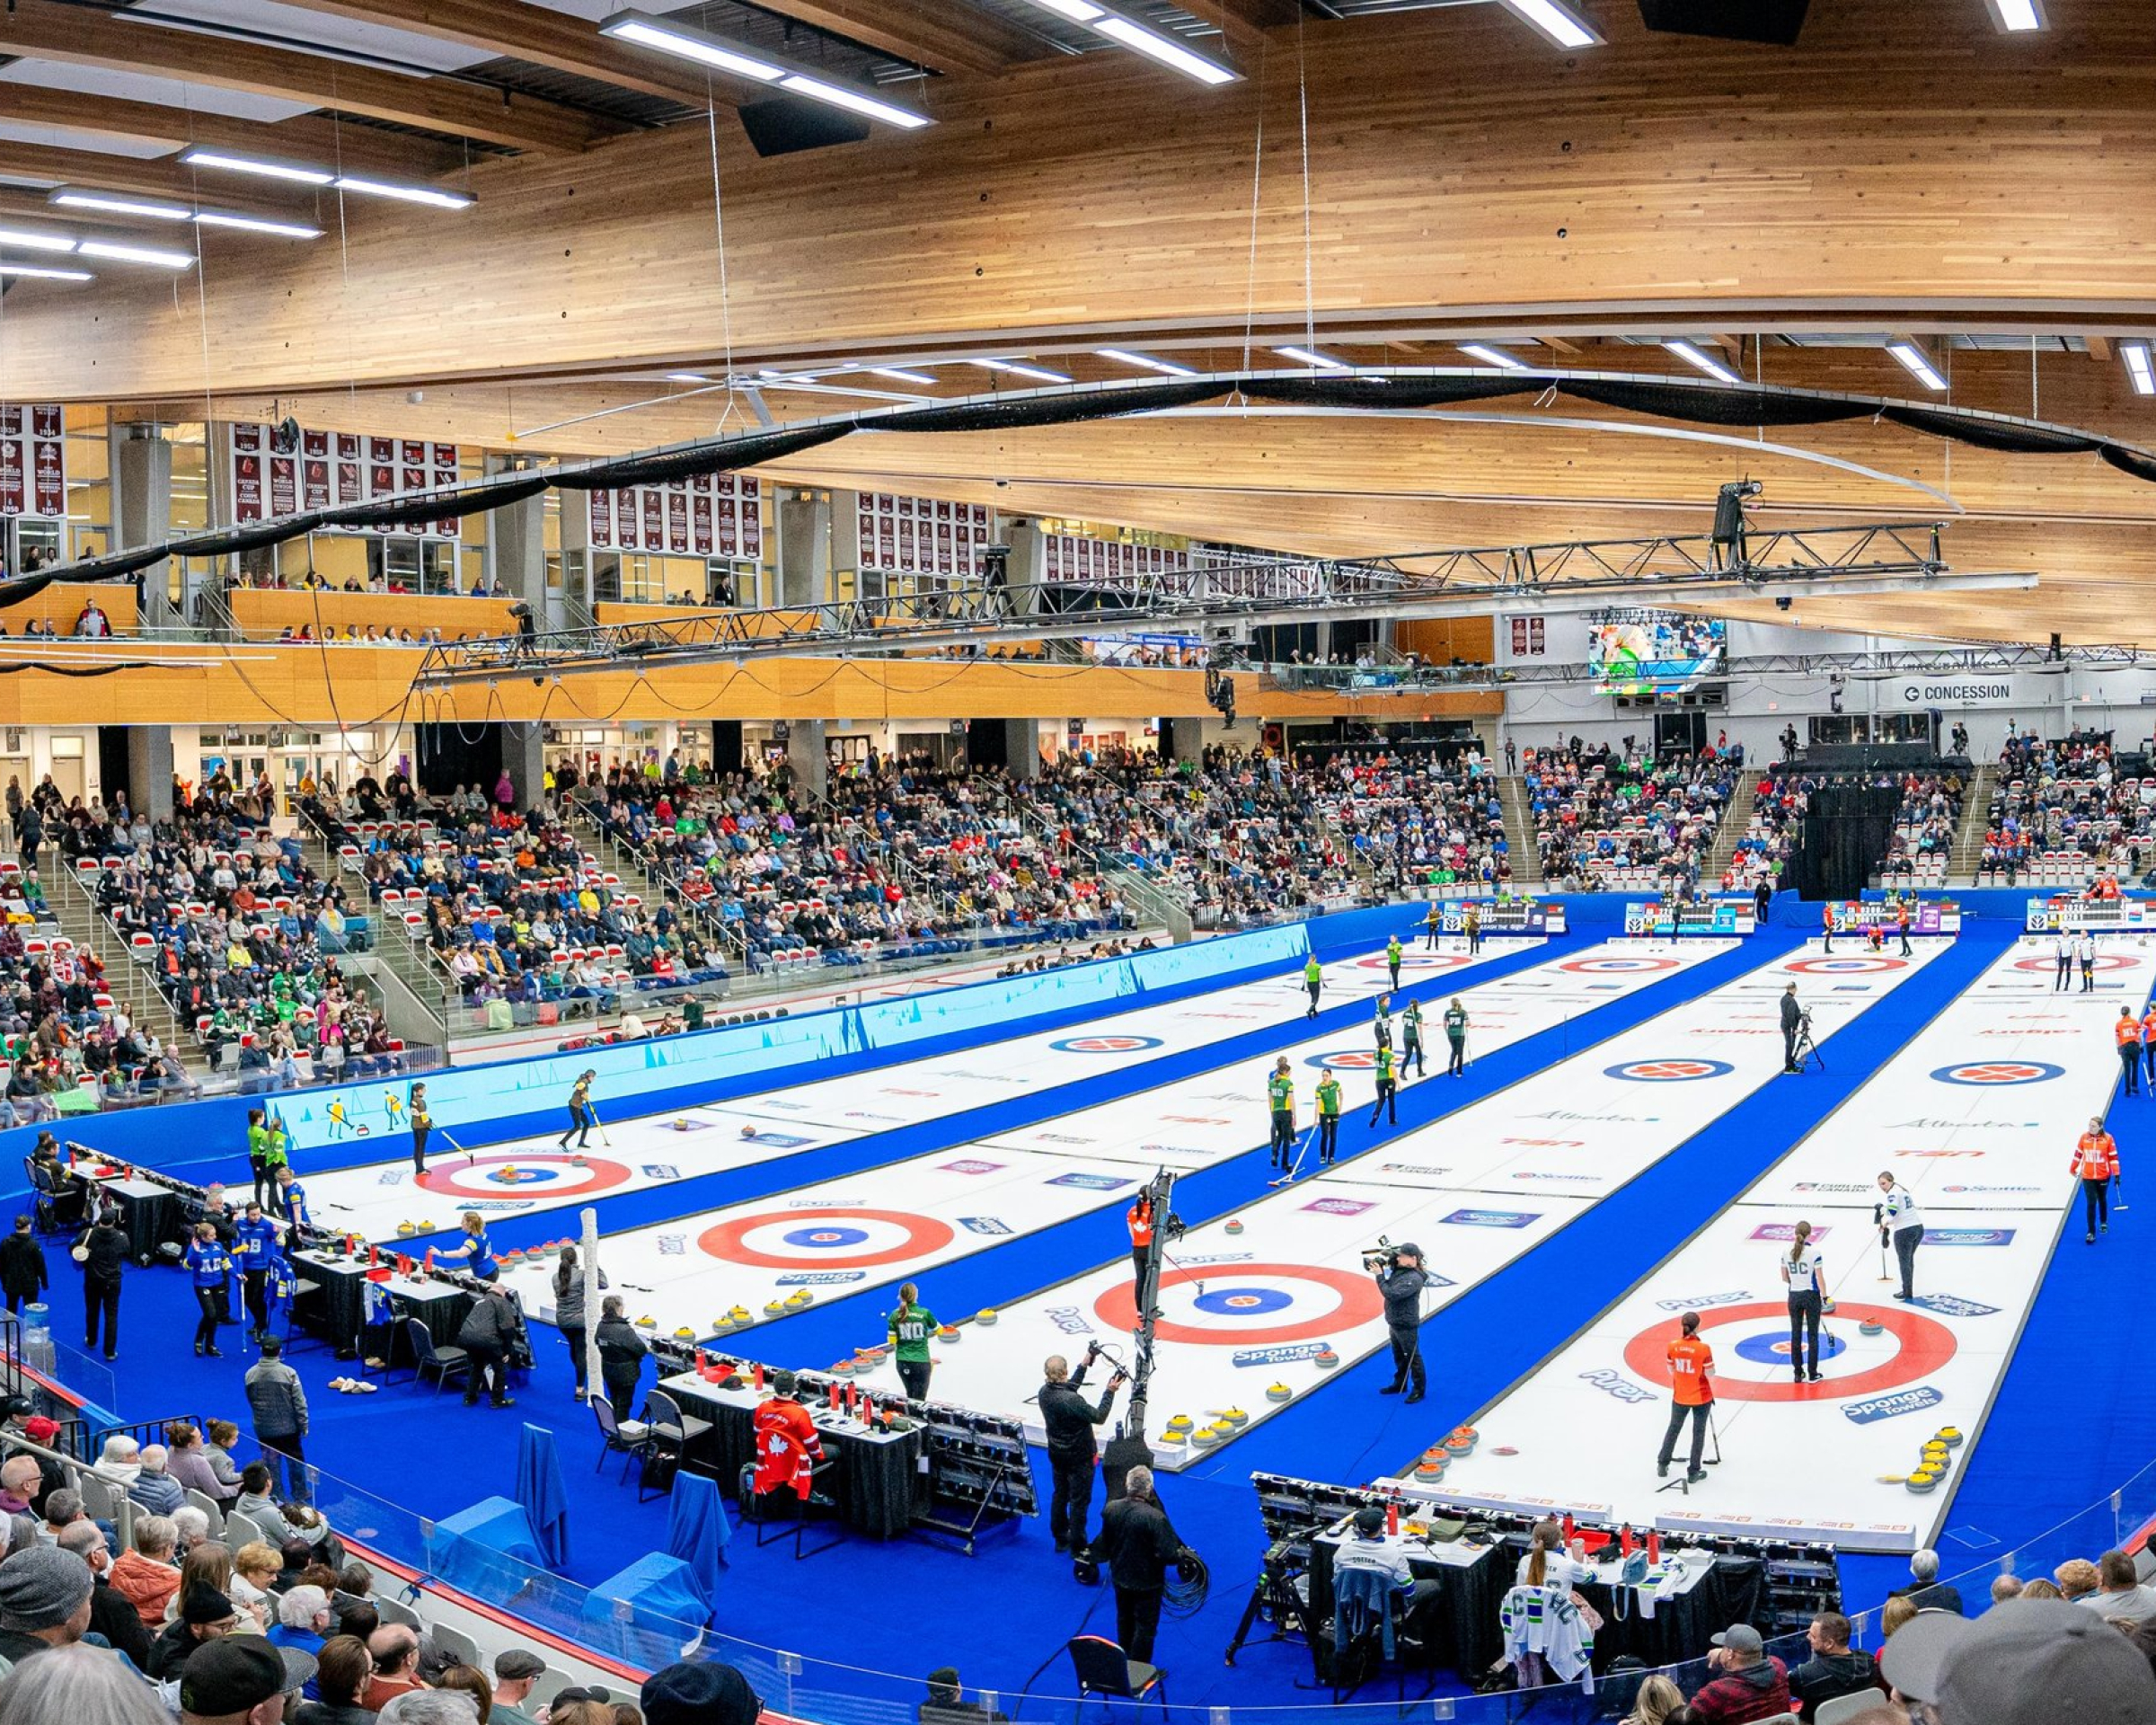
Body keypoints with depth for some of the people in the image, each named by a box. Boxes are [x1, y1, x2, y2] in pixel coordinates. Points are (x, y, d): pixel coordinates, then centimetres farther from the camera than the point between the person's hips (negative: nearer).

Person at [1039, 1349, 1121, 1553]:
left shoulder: (1044, 1392, -10)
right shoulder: (1072, 1400, -33)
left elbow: (1069, 1387, 9)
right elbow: (1099, 1417, -24)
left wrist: (1085, 1364, 8)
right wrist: (1110, 1392, -19)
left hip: (1056, 1453, 7)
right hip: (1079, 1457, -7)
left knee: (1060, 1495, 21)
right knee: (1079, 1500, 6)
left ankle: (1061, 1539, 33)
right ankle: (1077, 1546, 16)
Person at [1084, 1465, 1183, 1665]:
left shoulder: (1110, 1509, -15)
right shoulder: (1156, 1518, -32)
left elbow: (1104, 1542, 2)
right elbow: (1169, 1555, -28)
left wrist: (1093, 1553, 23)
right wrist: (1182, 1553, -6)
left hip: (1120, 1577, 6)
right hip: (1147, 1582, -6)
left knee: (1124, 1620, 26)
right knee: (1145, 1627, 13)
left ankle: (1124, 1662, 44)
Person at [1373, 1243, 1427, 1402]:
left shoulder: (1414, 1279, -27)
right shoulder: (1399, 1270, 2)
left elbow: (1392, 1294, -32)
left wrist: (1379, 1275, -23)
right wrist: (1380, 1267, -3)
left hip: (1406, 1325, -9)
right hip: (1394, 1322, 9)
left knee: (1412, 1358, 4)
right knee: (1399, 1356, 23)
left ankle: (1418, 1390, 16)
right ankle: (1400, 1384, 38)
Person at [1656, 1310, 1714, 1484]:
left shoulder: (1673, 1347, -12)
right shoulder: (1703, 1349, -22)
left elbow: (1671, 1370, 1)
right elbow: (1710, 1375, -14)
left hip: (1680, 1396, 3)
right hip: (1701, 1397, -3)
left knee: (1673, 1428, 22)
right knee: (1698, 1432, 13)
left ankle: (1662, 1466, 30)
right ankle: (1694, 1472, 21)